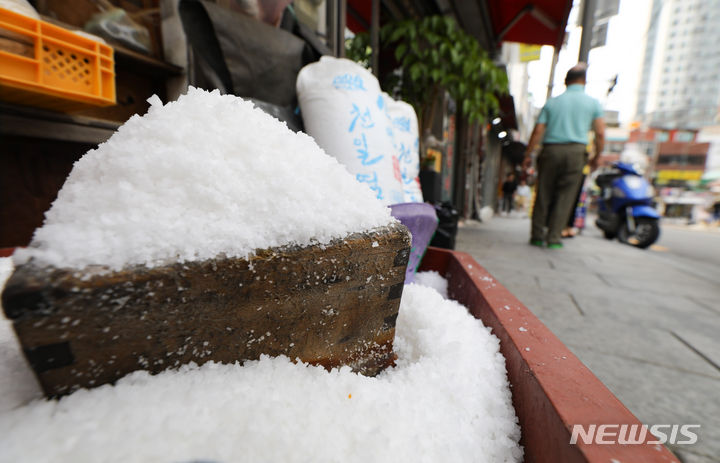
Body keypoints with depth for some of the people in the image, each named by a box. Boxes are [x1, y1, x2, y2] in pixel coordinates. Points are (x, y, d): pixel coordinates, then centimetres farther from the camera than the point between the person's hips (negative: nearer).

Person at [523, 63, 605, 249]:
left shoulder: (552, 102, 11)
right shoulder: (593, 103, 10)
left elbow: (538, 131, 2)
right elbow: (600, 134, 3)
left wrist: (528, 155, 5)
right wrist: (596, 157, 15)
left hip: (550, 150, 1)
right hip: (575, 151, -1)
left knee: (543, 195, 5)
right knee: (564, 197, 2)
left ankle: (537, 235, 6)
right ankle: (553, 238, 0)